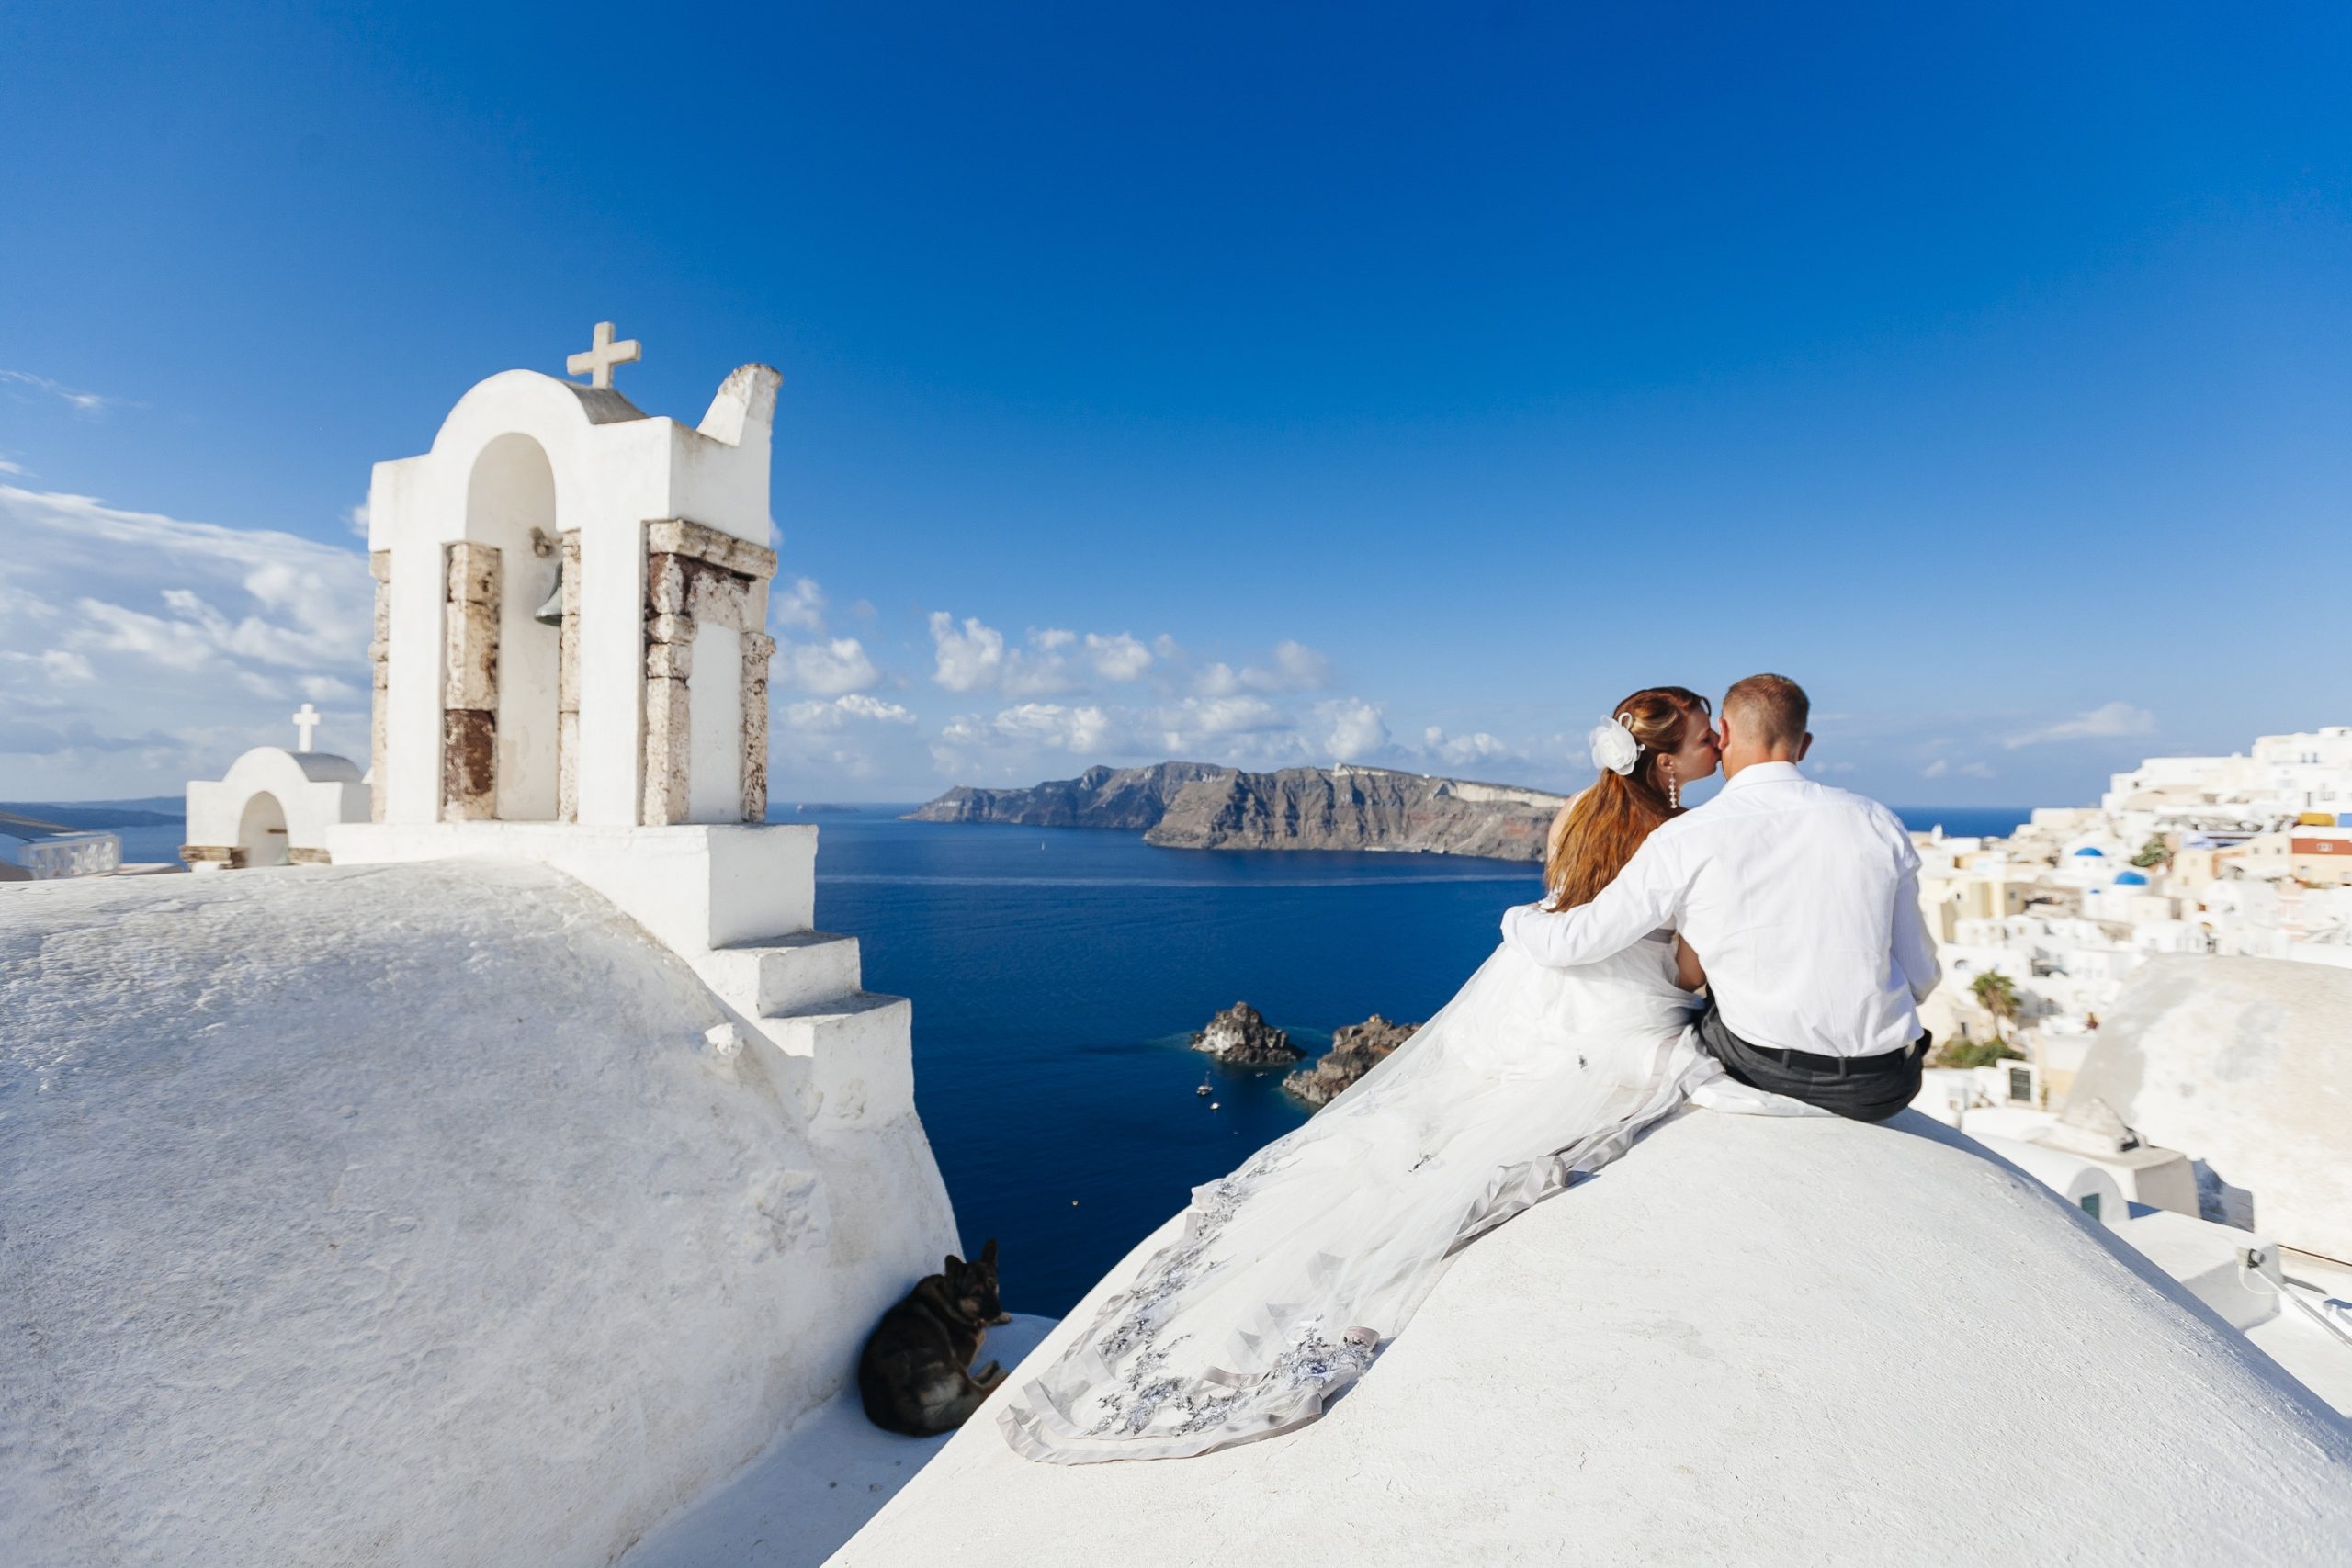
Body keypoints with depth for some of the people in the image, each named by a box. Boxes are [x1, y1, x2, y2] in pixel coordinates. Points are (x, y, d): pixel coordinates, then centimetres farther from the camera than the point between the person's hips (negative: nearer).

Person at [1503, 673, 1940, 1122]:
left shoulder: (1685, 841, -13)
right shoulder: (1878, 823, -3)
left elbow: (1572, 943, -7)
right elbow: (1920, 980, 4)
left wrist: (1515, 917, 15)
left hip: (1762, 1072, -3)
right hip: (1883, 1090, 3)